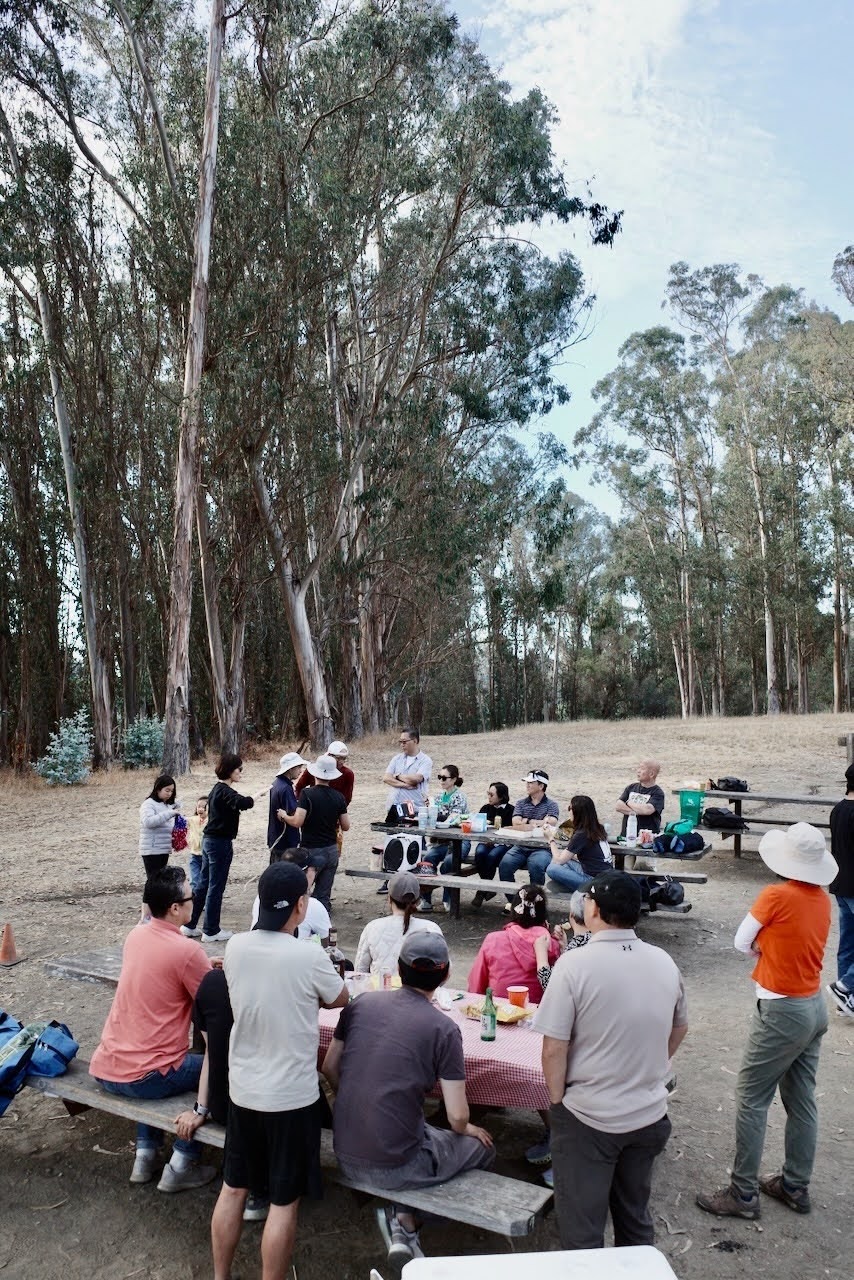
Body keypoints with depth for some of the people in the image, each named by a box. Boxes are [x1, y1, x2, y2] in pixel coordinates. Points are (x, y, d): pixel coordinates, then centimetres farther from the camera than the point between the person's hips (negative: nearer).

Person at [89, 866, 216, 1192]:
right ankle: (181, 1166, 14)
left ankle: (145, 1155, 31)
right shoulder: (187, 950, -19)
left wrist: (204, 967, 16)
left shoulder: (136, 935, 4)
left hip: (104, 1070, 7)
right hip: (144, 1077, -7)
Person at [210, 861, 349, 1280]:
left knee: (233, 1188, 22)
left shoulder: (235, 948, -8)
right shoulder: (309, 956, -23)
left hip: (242, 1089, 6)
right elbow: (340, 1001, -3)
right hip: (291, 1096, -5)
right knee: (283, 1202, 11)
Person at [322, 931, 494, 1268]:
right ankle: (404, 1217, 13)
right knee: (482, 1148, 18)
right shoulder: (443, 1029, -15)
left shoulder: (362, 1002, -3)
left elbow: (330, 1068, 7)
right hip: (394, 1166, -4)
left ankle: (403, 1223, 14)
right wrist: (467, 1129, 11)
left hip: (345, 1155, 5)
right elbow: (457, 1117, -12)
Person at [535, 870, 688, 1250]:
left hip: (588, 1119, -5)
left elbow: (554, 1048, -19)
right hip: (649, 1116, 5)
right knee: (636, 1220, 25)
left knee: (583, 1233, 13)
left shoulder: (575, 963, -22)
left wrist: (557, 1102, -4)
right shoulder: (664, 962, -4)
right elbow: (679, 1029, 11)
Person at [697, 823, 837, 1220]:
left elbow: (742, 943, -11)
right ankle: (795, 1186, 31)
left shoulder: (776, 896, -22)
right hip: (815, 1007, 8)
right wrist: (774, 949, -3)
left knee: (751, 1098, 3)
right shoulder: (822, 899, -1)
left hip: (783, 1012, -8)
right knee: (802, 1101, 18)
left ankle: (743, 1194, 11)